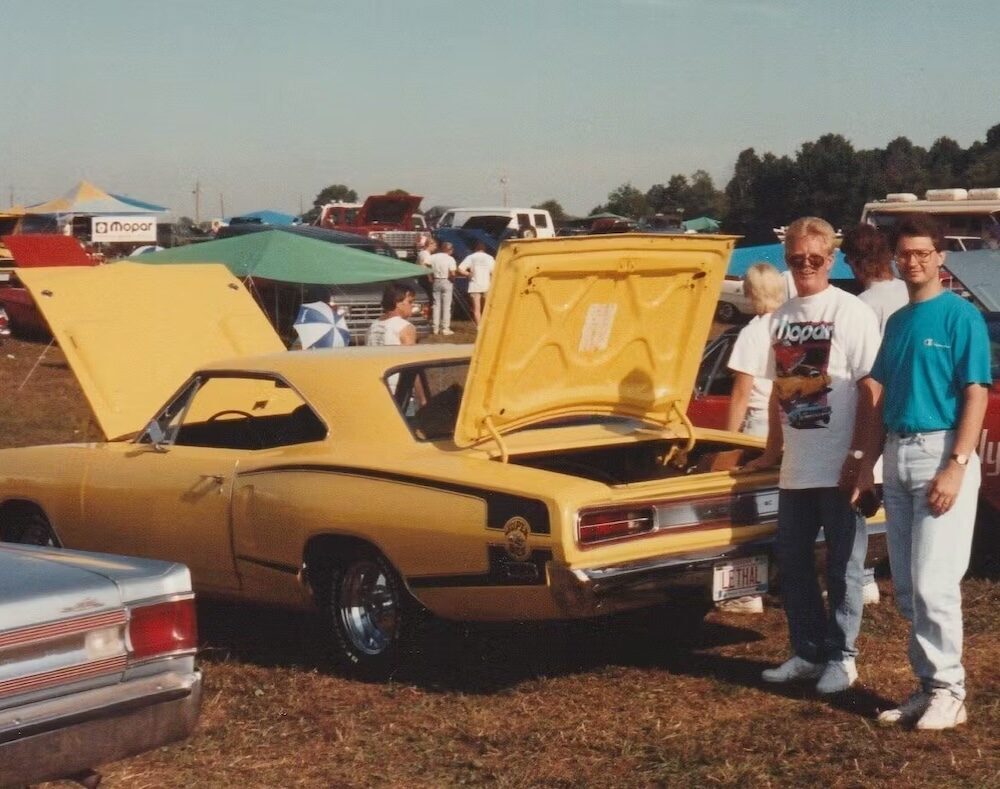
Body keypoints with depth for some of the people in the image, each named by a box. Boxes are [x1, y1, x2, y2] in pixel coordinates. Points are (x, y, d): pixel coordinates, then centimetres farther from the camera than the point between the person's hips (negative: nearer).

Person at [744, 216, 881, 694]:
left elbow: (870, 388, -11)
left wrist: (859, 455, -16)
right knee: (792, 561, 12)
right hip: (796, 467, 7)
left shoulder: (851, 312, -8)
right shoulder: (782, 317, 11)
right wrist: (773, 449, 19)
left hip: (841, 469, -7)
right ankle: (808, 653, 24)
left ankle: (841, 658, 13)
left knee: (843, 564, 3)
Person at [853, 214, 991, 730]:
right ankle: (928, 686, 18)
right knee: (906, 588, 9)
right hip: (897, 456, 7)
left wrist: (957, 466, -20)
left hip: (940, 452, -7)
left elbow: (976, 395, -12)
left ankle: (949, 692, 1)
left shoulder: (961, 317, -6)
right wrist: (868, 466, 14)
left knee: (933, 583, -9)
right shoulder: (896, 322, 15)